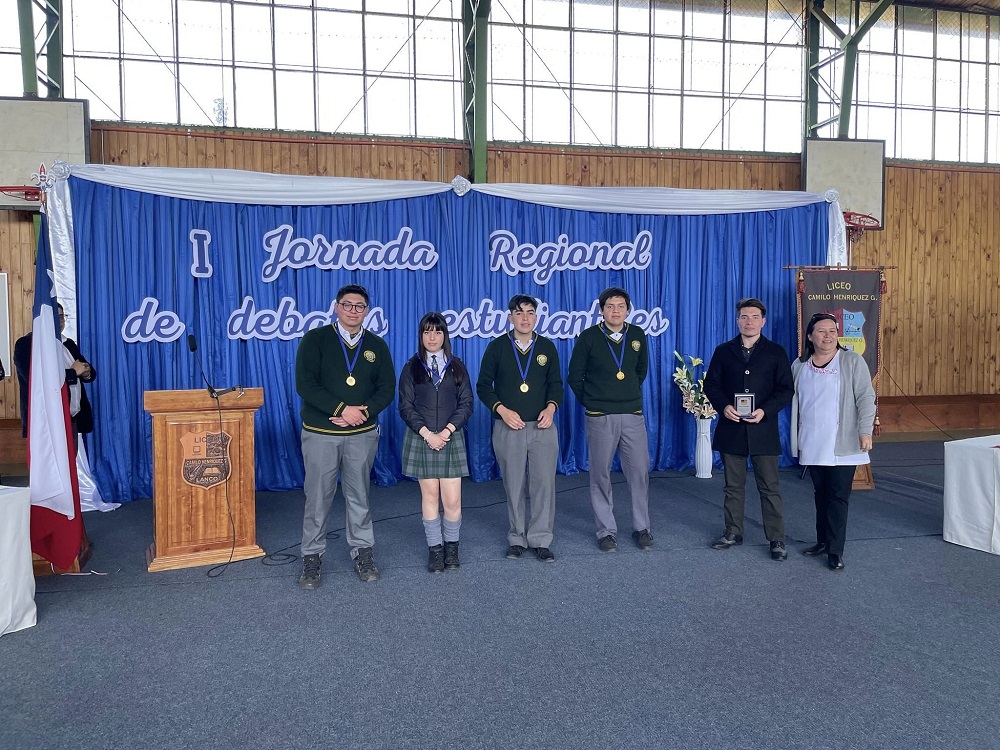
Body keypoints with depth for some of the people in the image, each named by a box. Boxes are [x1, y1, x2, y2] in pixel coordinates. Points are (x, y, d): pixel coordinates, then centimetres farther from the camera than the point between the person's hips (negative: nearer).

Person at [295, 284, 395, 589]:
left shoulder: (377, 346, 7)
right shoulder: (315, 340, -2)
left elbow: (387, 388, 4)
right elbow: (305, 385, -12)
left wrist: (363, 412, -13)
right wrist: (342, 409, -17)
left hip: (363, 434, 2)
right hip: (320, 433, -2)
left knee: (359, 496, 9)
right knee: (318, 497, 3)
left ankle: (363, 553, 21)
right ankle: (312, 557, 16)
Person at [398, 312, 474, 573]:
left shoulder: (457, 366, 7)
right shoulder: (411, 367, 4)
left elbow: (466, 403, 3)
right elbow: (405, 406, 0)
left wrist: (447, 431, -10)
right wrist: (427, 433, -11)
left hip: (451, 439, 1)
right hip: (421, 439, 0)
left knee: (452, 499, -3)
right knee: (429, 495, 3)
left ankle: (451, 545, 16)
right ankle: (434, 547, 15)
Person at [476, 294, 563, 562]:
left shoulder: (547, 347, 6)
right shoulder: (497, 347, 1)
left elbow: (555, 384, 11)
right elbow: (483, 385, 3)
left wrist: (551, 407, -8)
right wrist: (502, 410, -11)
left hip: (542, 427, 1)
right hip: (508, 427, -1)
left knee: (544, 483, -2)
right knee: (513, 485, 7)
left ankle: (540, 540, 10)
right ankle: (517, 538, 20)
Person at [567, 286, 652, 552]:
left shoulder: (637, 335, 4)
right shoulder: (589, 337, -4)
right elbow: (575, 377, 4)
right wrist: (591, 402, 8)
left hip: (633, 414, 2)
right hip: (600, 418, -2)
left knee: (639, 471, 3)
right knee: (600, 473, 4)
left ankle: (641, 527, 18)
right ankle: (606, 531, 16)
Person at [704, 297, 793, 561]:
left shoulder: (776, 352, 3)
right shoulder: (723, 351, 7)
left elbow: (785, 389, 0)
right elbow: (711, 384, 7)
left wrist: (765, 410, -15)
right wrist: (724, 406, -11)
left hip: (763, 429, -2)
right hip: (731, 428, 2)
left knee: (769, 487, 2)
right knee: (733, 486, 11)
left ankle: (777, 539, 11)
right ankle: (733, 532, 23)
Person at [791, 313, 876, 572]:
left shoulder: (853, 361, -4)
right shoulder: (799, 366, 8)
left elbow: (866, 398, -7)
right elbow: (795, 402, 14)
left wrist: (865, 431, -15)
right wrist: (797, 438, 14)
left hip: (842, 445, -4)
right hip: (812, 445, 4)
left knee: (838, 496, -3)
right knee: (820, 494, 13)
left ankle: (835, 550, 3)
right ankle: (822, 541, 24)